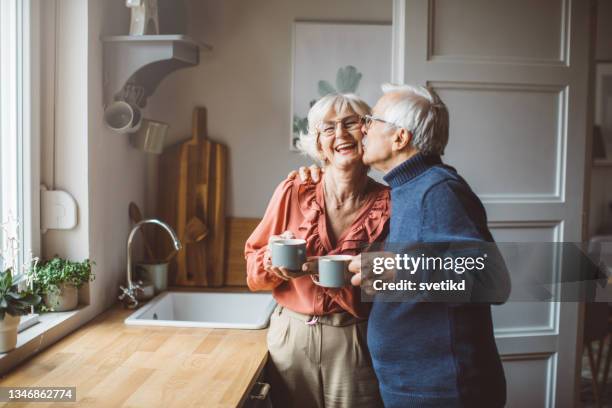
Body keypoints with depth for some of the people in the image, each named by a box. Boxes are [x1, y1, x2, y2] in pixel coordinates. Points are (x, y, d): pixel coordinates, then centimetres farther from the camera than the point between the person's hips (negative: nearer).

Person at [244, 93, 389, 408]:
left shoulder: (388, 204, -8)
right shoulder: (293, 191, -5)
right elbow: (254, 271, 3)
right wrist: (274, 259, -19)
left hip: (356, 344, -1)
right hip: (291, 337, 2)